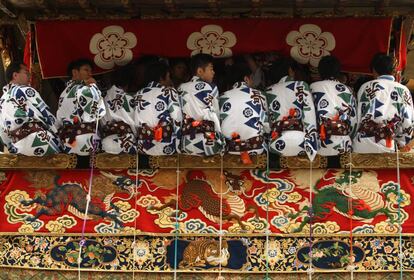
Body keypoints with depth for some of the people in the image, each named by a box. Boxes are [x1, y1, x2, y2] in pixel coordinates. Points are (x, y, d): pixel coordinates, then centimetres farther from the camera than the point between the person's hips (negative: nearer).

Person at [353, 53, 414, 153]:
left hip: (363, 147, -1)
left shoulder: (367, 87, 1)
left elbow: (357, 117, 3)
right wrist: (400, 143, 17)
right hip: (388, 148, 1)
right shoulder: (403, 91, 4)